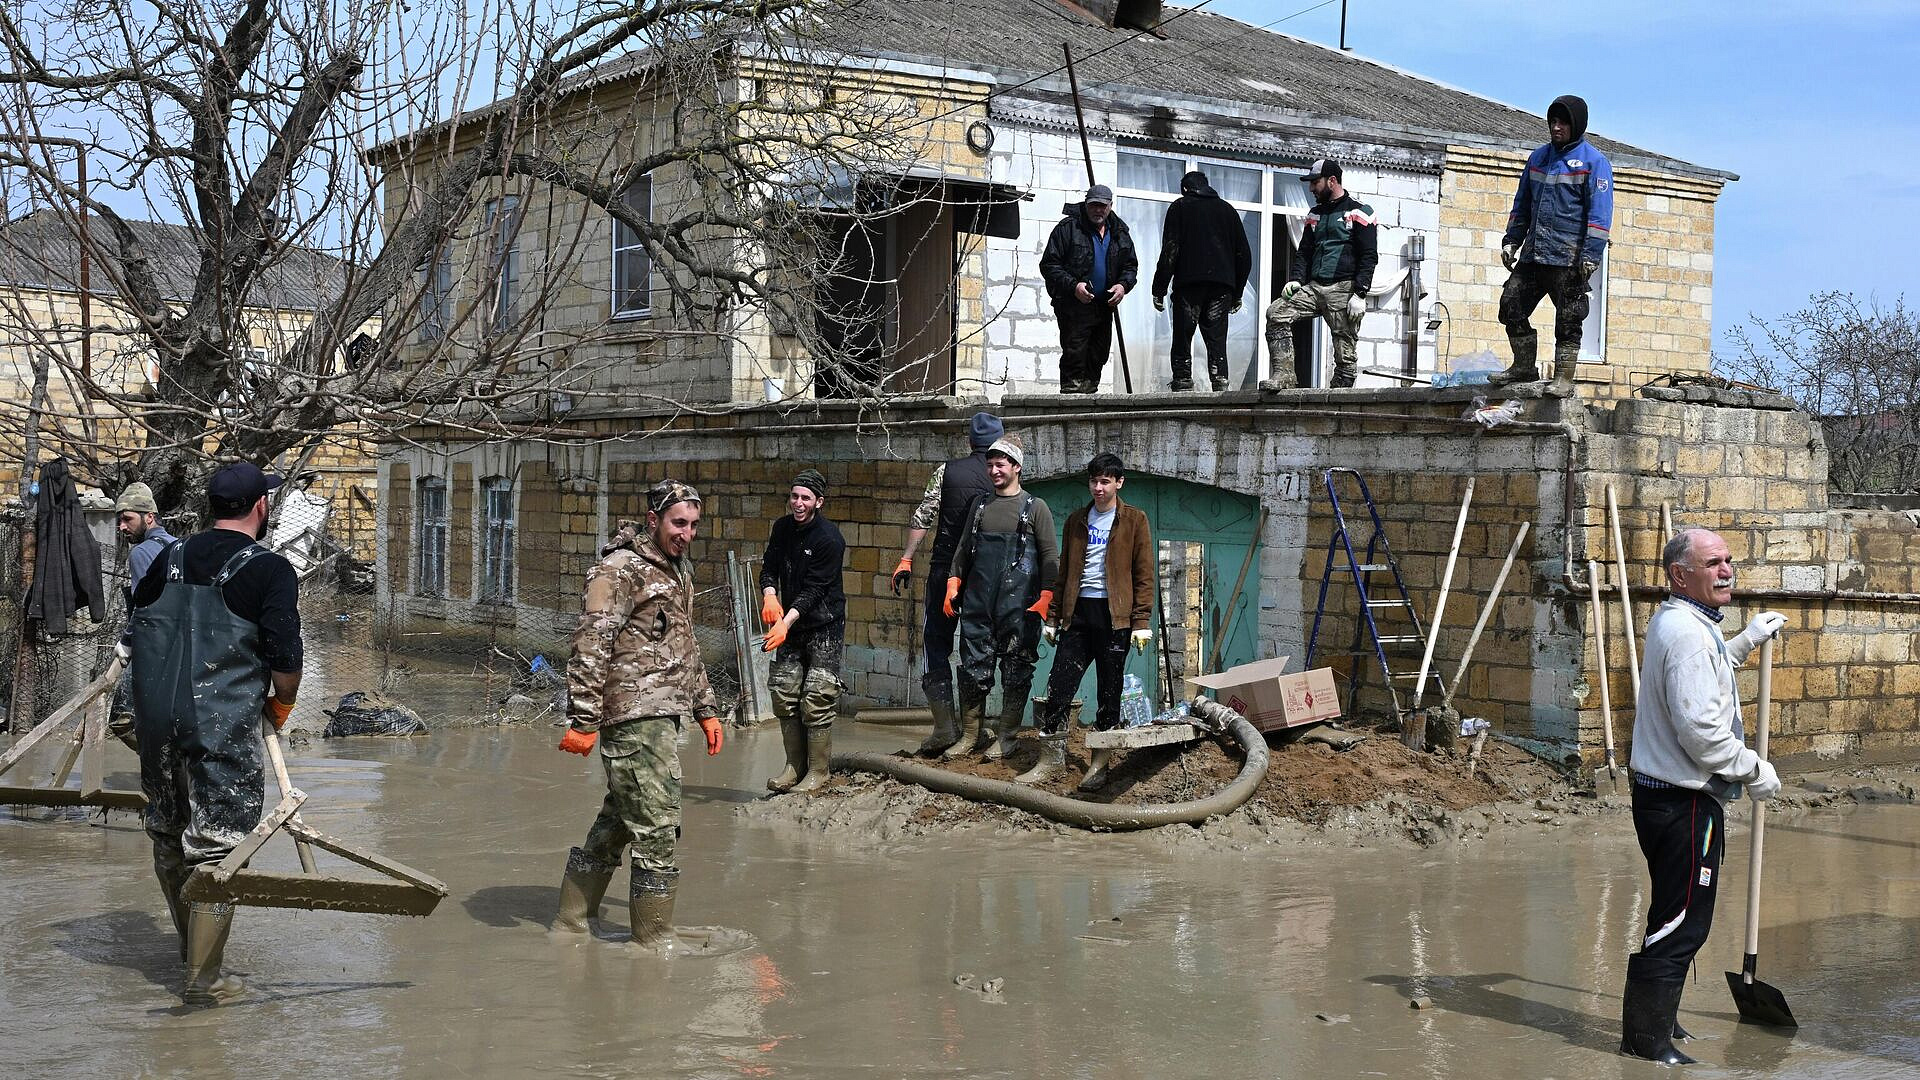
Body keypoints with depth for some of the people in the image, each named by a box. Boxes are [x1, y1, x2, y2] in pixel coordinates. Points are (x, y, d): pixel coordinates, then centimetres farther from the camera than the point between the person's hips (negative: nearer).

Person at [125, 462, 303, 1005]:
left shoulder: (171, 559, 11)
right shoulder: (270, 570, -8)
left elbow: (135, 636, 18)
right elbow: (285, 661, -12)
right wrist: (280, 707, 7)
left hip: (155, 717, 7)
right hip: (222, 728, -6)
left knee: (169, 836, 20)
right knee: (217, 845, -1)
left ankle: (191, 945, 38)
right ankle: (204, 978, 1)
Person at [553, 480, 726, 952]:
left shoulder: (679, 571, 20)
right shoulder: (620, 569, -9)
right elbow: (591, 646, -17)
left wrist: (705, 709, 27)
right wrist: (583, 719, -22)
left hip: (661, 714, 10)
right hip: (635, 715, -10)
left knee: (618, 821, 15)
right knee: (657, 829, -8)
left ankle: (570, 926, 24)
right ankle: (655, 943, 0)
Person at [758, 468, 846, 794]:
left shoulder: (829, 538, -17)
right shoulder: (782, 528, 4)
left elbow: (814, 589, -20)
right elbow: (769, 568, 5)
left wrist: (786, 622, -30)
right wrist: (769, 595, -18)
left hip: (824, 625, -6)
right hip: (790, 624, 7)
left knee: (816, 700, -8)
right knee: (784, 696, 6)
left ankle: (818, 771, 2)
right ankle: (795, 766, 16)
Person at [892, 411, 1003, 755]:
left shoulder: (948, 471, -1)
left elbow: (922, 518, -3)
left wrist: (906, 559, 3)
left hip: (945, 570, -1)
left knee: (936, 643, 4)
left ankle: (945, 725, -5)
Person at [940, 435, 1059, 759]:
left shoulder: (1035, 507, 3)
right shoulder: (980, 506, 16)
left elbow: (1050, 556, -1)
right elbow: (963, 549, 21)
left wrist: (1045, 599, -9)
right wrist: (953, 584, 10)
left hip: (1018, 607, -4)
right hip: (977, 605, 4)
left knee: (1016, 672, 0)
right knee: (973, 669, 4)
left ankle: (1005, 738, 9)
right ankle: (970, 735, 12)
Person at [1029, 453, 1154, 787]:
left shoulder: (1134, 521, 3)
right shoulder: (1076, 521, 14)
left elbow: (1144, 575, 0)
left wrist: (1141, 622, -7)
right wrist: (1054, 617, 13)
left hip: (1114, 615, -3)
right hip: (1078, 611, 3)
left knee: (1108, 691, 3)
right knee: (1059, 684, -3)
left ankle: (1100, 763, 11)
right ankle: (1050, 757, 5)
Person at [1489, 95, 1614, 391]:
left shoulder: (1594, 162, -4)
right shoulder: (1538, 158, 16)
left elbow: (1600, 213, -10)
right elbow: (1522, 205, 23)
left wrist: (1591, 256, -17)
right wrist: (1511, 241, 16)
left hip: (1570, 259, -7)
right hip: (1532, 255, 7)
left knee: (1567, 321, -2)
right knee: (1511, 306, 5)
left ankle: (1564, 378, 4)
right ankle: (1524, 368, 17)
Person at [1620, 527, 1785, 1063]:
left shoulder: (1672, 622, 14)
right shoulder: (1688, 632, -20)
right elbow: (1700, 728, -26)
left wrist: (1747, 640, 33)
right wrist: (1754, 770, -13)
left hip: (1663, 794, 11)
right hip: (1685, 803, -11)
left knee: (1677, 917, 22)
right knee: (1679, 923, -5)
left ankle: (1651, 1022, 33)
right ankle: (1647, 1041, 2)